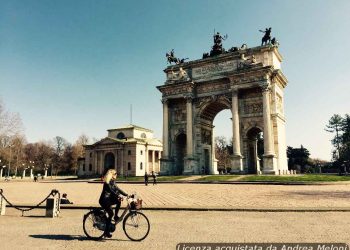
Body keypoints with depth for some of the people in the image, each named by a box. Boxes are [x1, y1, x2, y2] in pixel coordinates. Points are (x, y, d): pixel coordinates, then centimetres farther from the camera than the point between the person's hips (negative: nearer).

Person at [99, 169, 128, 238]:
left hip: (109, 199, 8)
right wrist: (117, 196, -40)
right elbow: (110, 190, -29)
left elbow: (117, 189, 8)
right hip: (104, 200, -8)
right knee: (111, 214, -13)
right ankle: (106, 232, -5)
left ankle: (116, 216, -2)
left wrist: (126, 195, 0)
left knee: (119, 201, -15)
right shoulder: (107, 182, -17)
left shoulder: (113, 181, 9)